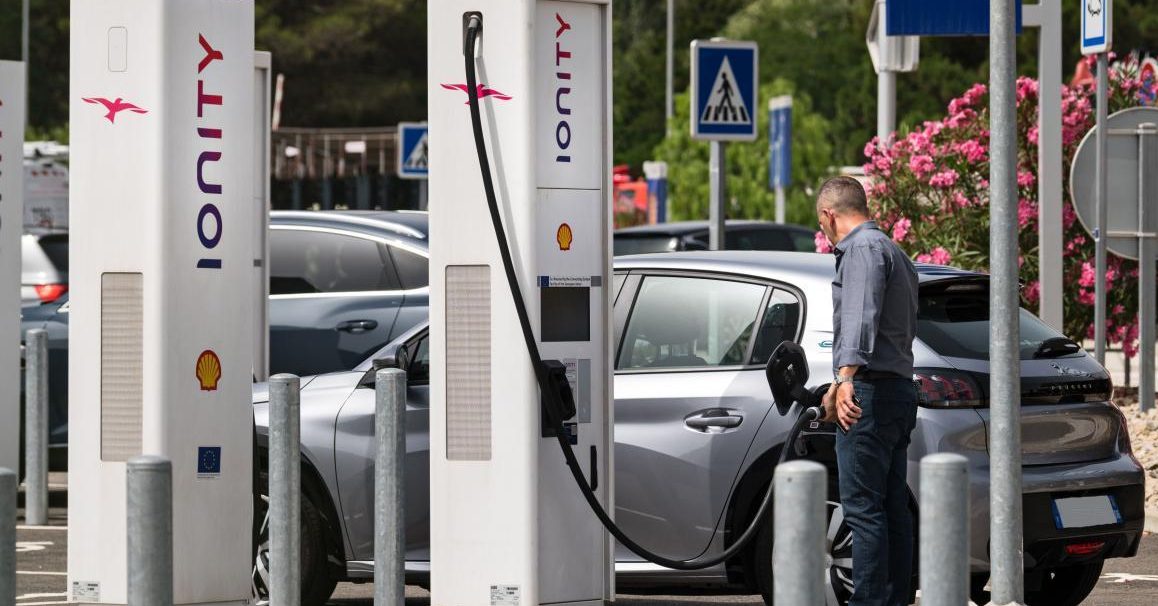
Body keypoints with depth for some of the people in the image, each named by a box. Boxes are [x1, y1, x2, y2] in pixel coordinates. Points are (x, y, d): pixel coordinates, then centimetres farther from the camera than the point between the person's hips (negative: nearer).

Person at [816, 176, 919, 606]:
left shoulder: (863, 249, -8)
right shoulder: (892, 251, 25)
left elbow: (861, 317, -26)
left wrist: (846, 378, -39)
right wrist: (839, 387, 43)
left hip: (869, 394, -10)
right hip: (900, 390, 10)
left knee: (863, 508, -11)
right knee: (893, 510, 9)